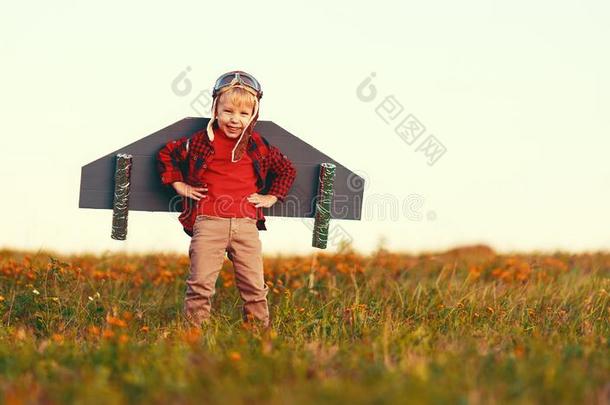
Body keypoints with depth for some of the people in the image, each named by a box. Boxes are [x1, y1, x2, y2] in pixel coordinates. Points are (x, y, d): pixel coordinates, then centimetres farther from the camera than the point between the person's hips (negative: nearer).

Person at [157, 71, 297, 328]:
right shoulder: (200, 142, 3)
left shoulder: (259, 147, 10)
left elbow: (287, 170, 25)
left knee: (254, 285, 3)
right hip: (208, 222, -2)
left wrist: (271, 197, 15)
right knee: (201, 282, -7)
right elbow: (166, 154, 18)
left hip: (246, 223, 2)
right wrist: (179, 185, 10)